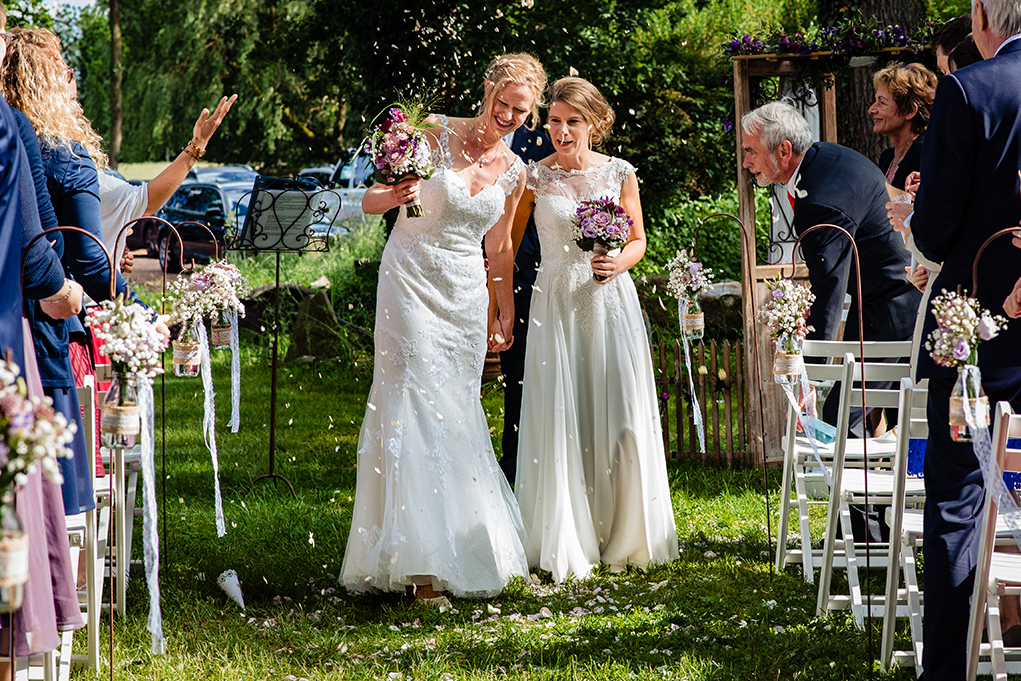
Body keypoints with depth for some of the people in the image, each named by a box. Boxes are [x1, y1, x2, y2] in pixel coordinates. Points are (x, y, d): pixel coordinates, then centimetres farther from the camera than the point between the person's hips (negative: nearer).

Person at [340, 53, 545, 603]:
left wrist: (505, 313, 22)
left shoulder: (514, 172, 7)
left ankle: (466, 546, 18)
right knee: (418, 407, -13)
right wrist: (394, 197, -26)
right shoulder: (436, 133, -6)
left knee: (459, 410, 6)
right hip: (412, 283, -4)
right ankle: (422, 562, -17)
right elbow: (370, 201, -5)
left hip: (466, 294, 4)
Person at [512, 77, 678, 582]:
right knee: (562, 421, -4)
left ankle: (623, 537, 15)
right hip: (557, 303, -1)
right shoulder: (535, 177, 0)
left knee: (620, 419, 0)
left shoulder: (619, 174, 3)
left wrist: (619, 262, -10)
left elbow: (638, 240, 12)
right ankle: (566, 545, 5)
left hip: (611, 300, 1)